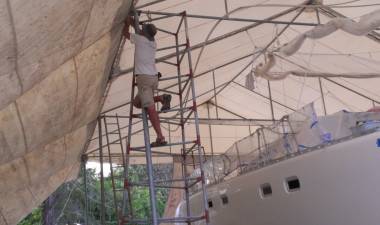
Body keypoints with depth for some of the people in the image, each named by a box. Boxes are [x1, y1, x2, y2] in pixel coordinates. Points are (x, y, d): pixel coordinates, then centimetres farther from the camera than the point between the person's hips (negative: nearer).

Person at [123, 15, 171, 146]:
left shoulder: (140, 39, -1)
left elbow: (125, 33, 18)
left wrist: (127, 23, 35)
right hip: (154, 77, 7)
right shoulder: (153, 44, 17)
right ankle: (162, 98, 3)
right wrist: (135, 24, 43)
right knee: (137, 103, 22)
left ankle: (160, 138, -22)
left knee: (150, 108, -14)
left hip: (143, 77, -7)